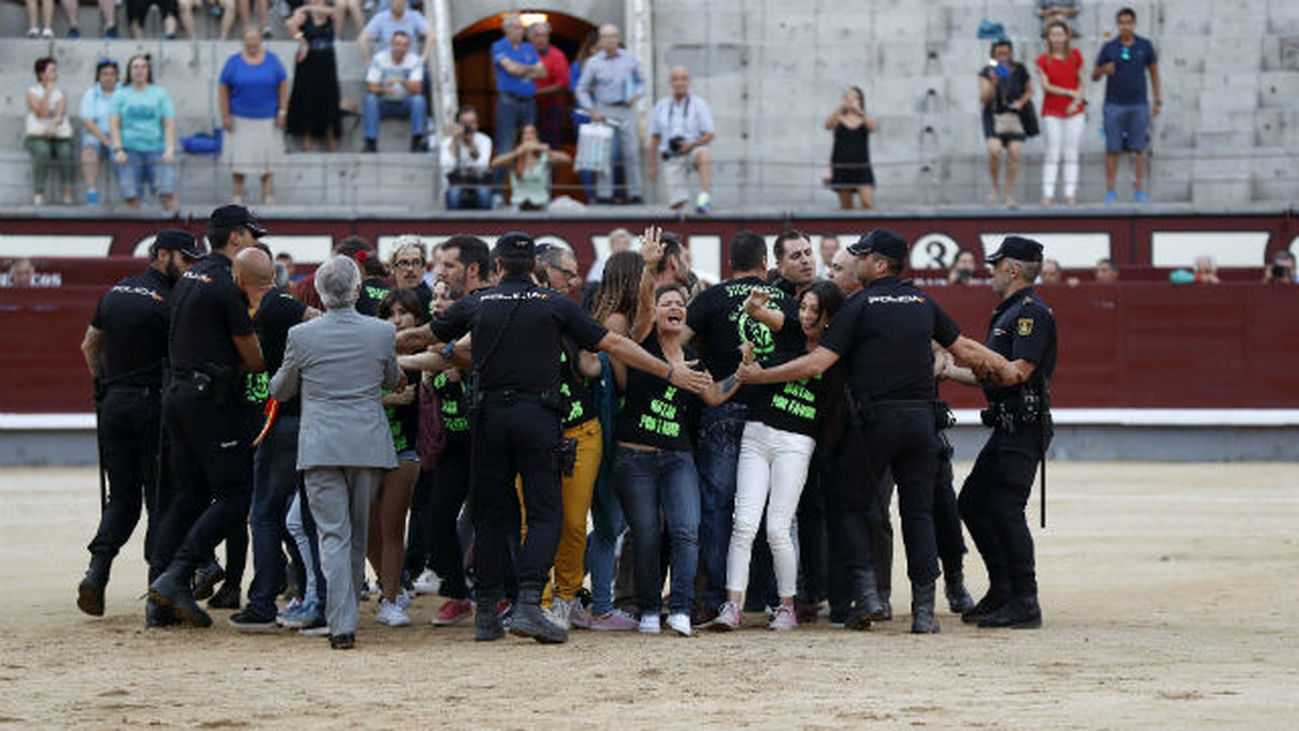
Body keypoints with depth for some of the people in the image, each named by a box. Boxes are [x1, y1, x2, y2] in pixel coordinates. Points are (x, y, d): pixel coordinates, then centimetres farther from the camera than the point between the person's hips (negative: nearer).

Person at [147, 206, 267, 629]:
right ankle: (175, 576, -15)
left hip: (178, 395, 9)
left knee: (189, 495, 12)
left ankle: (159, 589, 7)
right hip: (210, 400, -9)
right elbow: (253, 360, -9)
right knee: (234, 495, -6)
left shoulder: (188, 279, 16)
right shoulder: (225, 286, -13)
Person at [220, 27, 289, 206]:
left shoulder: (272, 60, 1)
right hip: (241, 120, -1)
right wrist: (225, 116, -5)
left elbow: (283, 85, 4)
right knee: (238, 157, -1)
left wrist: (282, 112, -2)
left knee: (268, 157, 4)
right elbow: (223, 89, 0)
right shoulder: (234, 62, -2)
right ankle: (238, 194, 11)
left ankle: (268, 194, 11)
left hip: (267, 119, 1)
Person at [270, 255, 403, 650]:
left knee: (333, 535, -3)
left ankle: (342, 622, -13)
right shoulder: (382, 332, -3)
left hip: (320, 448, -1)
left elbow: (281, 391, 10)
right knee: (358, 534, 15)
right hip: (370, 446, 1)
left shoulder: (301, 336, -5)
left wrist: (276, 382, 33)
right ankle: (346, 611, 25)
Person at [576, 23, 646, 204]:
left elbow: (640, 81, 17)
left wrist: (635, 96, -3)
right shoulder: (593, 63, 0)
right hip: (604, 109, -1)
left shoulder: (630, 59, 5)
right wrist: (592, 111, -6)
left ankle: (635, 194, 5)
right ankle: (604, 194, -1)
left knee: (632, 152, -1)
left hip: (626, 109, 1)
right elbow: (582, 89, 5)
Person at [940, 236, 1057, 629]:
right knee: (972, 503, 13)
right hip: (1007, 429, 11)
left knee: (1005, 509, -14)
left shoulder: (1032, 313, -11)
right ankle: (1001, 592, 18)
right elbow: (992, 377, 25)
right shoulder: (1008, 313, 20)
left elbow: (1018, 372, -20)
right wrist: (946, 370, 28)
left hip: (1023, 430, -11)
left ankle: (1025, 604, -13)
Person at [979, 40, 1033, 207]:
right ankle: (996, 188, 1)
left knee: (1014, 153, -8)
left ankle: (1009, 194, 4)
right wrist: (993, 83, -24)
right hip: (994, 116, -2)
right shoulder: (987, 73, -3)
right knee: (994, 151, -21)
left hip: (1014, 116, 2)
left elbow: (1029, 90, 15)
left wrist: (1021, 102, -4)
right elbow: (984, 98, -9)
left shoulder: (1019, 70, 1)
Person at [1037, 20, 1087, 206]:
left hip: (1074, 111, 1)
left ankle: (1070, 194, 1)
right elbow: (1046, 86, -8)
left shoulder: (1076, 55, 4)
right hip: (1052, 112, -1)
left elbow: (1081, 82, 6)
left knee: (1071, 153, 0)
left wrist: (1077, 101, -10)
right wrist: (1070, 93, -15)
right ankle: (1047, 194, -5)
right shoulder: (1043, 60, -1)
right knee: (1052, 153, -4)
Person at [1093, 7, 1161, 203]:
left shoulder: (1145, 46, 3)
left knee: (1139, 149, 0)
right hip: (1114, 104, 0)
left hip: (1138, 105, 0)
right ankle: (1110, 191, 1)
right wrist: (1103, 70, -16)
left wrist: (1158, 100, 5)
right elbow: (1094, 76, 7)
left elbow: (1154, 72, 11)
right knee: (1112, 149, -2)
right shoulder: (1108, 48, 2)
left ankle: (1139, 190, 4)